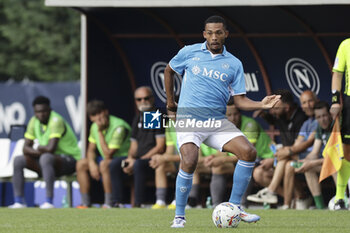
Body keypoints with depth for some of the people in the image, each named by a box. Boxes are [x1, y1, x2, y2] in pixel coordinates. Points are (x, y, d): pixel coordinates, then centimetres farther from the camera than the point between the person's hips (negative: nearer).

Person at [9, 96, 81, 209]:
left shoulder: (56, 121, -22)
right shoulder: (34, 121, 2)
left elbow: (51, 148, -31)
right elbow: (26, 148, 2)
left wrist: (37, 147, -10)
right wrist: (40, 151, -17)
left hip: (70, 160, -8)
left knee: (46, 158, -38)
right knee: (18, 160, -4)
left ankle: (49, 201, -38)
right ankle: (19, 201, -8)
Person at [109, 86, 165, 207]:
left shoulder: (159, 117, -7)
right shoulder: (138, 119, 18)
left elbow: (160, 147, -14)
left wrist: (136, 161, -16)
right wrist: (130, 158, -4)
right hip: (140, 158, 8)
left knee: (138, 165, -35)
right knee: (115, 163, -11)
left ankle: (138, 205, -34)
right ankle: (117, 203, -15)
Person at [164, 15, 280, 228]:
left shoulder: (234, 64, 7)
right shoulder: (189, 53, 4)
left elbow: (240, 100, 4)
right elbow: (169, 70, 22)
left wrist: (262, 105, -13)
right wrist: (170, 100, 23)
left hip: (217, 122, 3)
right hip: (189, 118, -3)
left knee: (248, 152, -16)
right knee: (189, 162, -26)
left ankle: (234, 207, -2)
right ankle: (179, 216, -8)